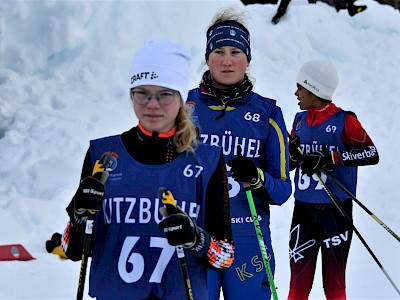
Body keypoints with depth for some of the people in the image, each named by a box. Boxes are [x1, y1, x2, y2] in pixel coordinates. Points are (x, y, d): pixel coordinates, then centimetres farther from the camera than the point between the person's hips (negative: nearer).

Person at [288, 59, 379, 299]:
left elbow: (371, 154, -16)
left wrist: (330, 158, -23)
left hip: (336, 210, -4)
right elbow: (287, 164, 17)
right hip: (303, 209, 4)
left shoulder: (344, 121, -7)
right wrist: (293, 154, -7)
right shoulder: (300, 120, 10)